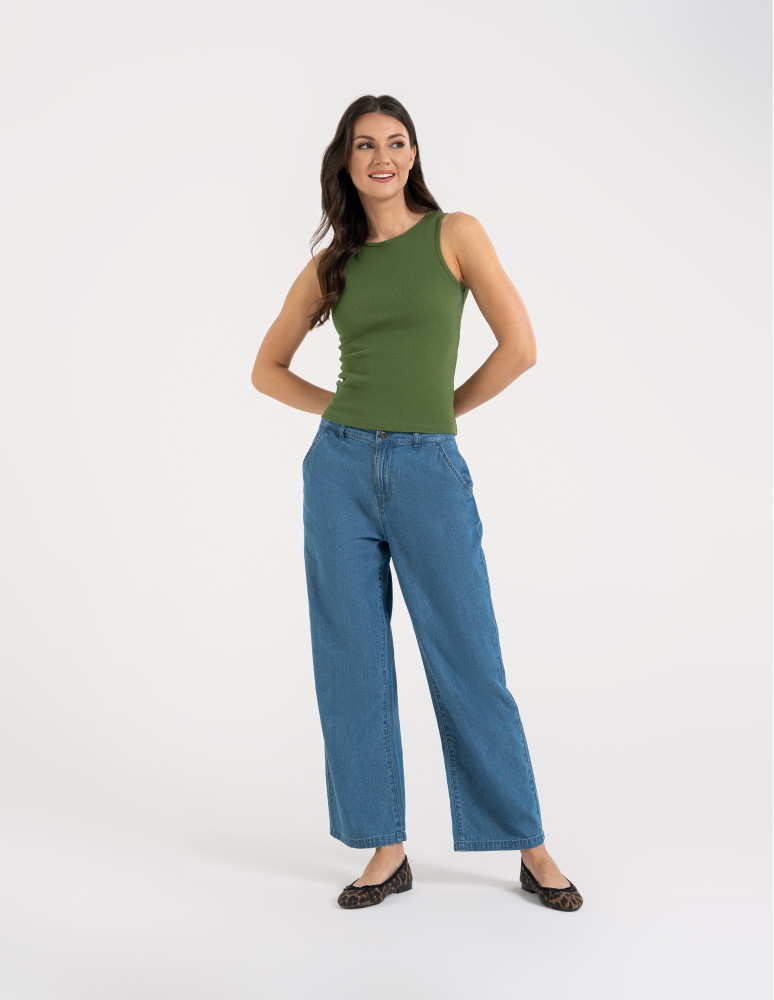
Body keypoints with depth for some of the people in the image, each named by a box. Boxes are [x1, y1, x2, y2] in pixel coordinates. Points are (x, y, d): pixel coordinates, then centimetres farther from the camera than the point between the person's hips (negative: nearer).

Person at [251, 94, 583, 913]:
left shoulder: (455, 233, 1)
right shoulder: (330, 265, 9)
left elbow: (520, 347, -5)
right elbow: (267, 369, 17)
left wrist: (439, 410, 3)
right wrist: (350, 411, 6)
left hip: (429, 473, -3)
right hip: (340, 469, 3)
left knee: (468, 664, 2)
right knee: (354, 663, 5)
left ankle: (529, 847, 17)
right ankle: (386, 848, 19)